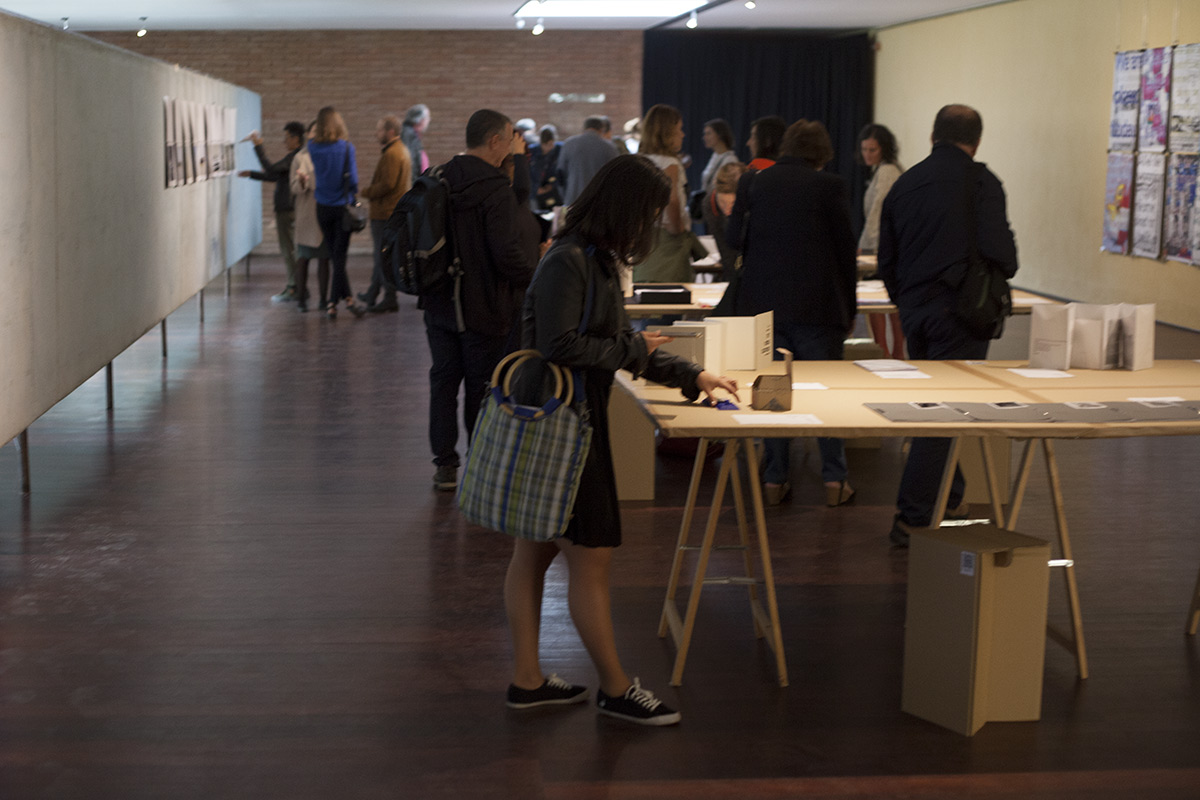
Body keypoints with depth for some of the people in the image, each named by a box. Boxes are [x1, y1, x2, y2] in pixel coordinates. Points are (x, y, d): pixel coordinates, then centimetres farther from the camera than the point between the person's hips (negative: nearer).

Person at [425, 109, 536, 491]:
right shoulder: (496, 191, -18)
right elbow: (507, 254, -23)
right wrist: (537, 276, -7)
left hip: (439, 303, 6)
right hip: (483, 308, -6)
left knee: (443, 380, 13)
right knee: (482, 387, 5)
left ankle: (445, 465, 16)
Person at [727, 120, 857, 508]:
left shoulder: (751, 183, 3)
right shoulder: (830, 186, -5)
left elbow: (734, 240, 7)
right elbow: (845, 250, -3)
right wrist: (849, 308, 6)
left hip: (763, 303, 2)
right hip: (817, 306, -2)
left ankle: (774, 479, 9)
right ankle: (834, 480, 8)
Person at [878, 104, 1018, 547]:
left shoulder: (903, 184, 12)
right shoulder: (979, 181, -7)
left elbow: (886, 264, 15)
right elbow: (996, 248, -18)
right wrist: (1006, 270, 4)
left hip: (913, 310, 6)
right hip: (959, 309, -6)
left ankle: (948, 498, 33)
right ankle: (912, 518, -4)